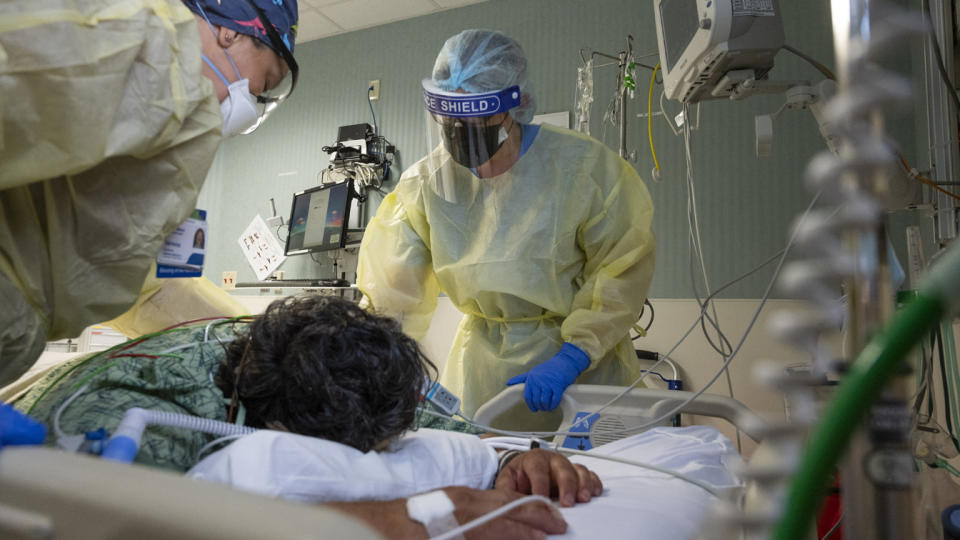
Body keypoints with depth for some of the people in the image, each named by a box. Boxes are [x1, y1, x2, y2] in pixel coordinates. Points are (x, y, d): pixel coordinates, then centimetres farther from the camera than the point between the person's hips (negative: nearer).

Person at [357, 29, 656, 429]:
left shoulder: (583, 166, -17)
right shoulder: (424, 185, -10)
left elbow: (623, 272, -13)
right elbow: (391, 298, -11)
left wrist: (569, 359, -21)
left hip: (584, 356, -1)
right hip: (484, 362, 2)